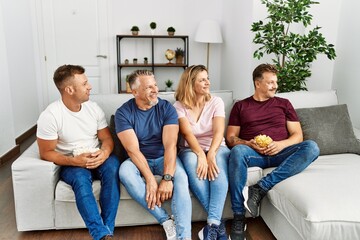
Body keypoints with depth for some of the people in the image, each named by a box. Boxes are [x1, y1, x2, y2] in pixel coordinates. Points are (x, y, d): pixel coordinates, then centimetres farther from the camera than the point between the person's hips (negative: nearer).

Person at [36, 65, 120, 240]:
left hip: (97, 159, 3)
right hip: (70, 164, -3)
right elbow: (46, 153, -10)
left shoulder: (93, 108, 0)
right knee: (80, 177, -37)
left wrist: (104, 152, -21)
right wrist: (74, 161, -25)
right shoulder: (49, 116, -14)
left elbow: (107, 139, 3)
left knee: (112, 165, -31)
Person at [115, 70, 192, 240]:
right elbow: (133, 149, -19)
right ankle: (166, 221, -26)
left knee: (180, 176, -31)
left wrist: (167, 178, -32)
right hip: (139, 161, 0)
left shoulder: (166, 108, -8)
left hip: (164, 158, 0)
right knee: (125, 171, -33)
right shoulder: (123, 113, -9)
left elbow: (170, 145, -18)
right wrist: (150, 180, -30)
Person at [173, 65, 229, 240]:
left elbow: (219, 131, -12)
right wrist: (201, 154, -33)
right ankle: (218, 222, -33)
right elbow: (187, 133, -14)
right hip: (191, 150, 0)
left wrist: (211, 154, -31)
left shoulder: (216, 102, 2)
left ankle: (213, 224, -39)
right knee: (192, 162, -37)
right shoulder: (179, 106, 0)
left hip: (216, 148, 1)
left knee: (218, 162, -36)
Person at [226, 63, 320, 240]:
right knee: (237, 151, -37)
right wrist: (248, 143, -13)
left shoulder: (284, 104, 19)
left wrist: (281, 144, -10)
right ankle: (238, 218, -31)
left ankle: (261, 188, -33)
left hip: (280, 154, 2)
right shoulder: (240, 106, 16)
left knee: (311, 147, -27)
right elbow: (231, 138, 9)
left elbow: (298, 135, 12)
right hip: (253, 153, -1)